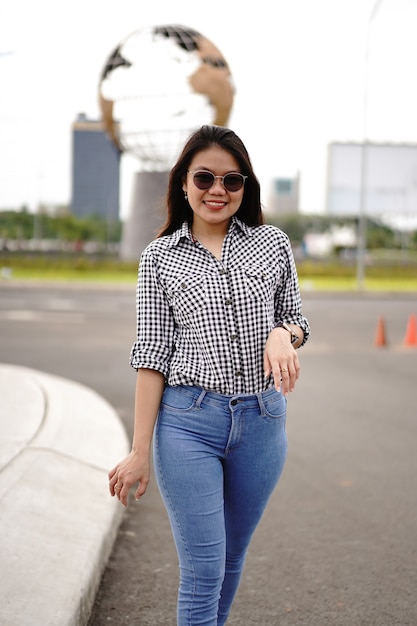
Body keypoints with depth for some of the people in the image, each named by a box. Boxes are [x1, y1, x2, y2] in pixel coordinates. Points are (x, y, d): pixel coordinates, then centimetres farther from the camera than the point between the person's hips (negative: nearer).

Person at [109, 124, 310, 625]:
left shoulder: (273, 244, 6)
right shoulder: (160, 257, 2)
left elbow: (294, 320, 15)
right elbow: (153, 356, -1)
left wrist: (282, 333, -11)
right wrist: (139, 452, -6)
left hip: (261, 421, 3)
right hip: (188, 421, -2)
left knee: (231, 559, 16)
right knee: (203, 571, -3)